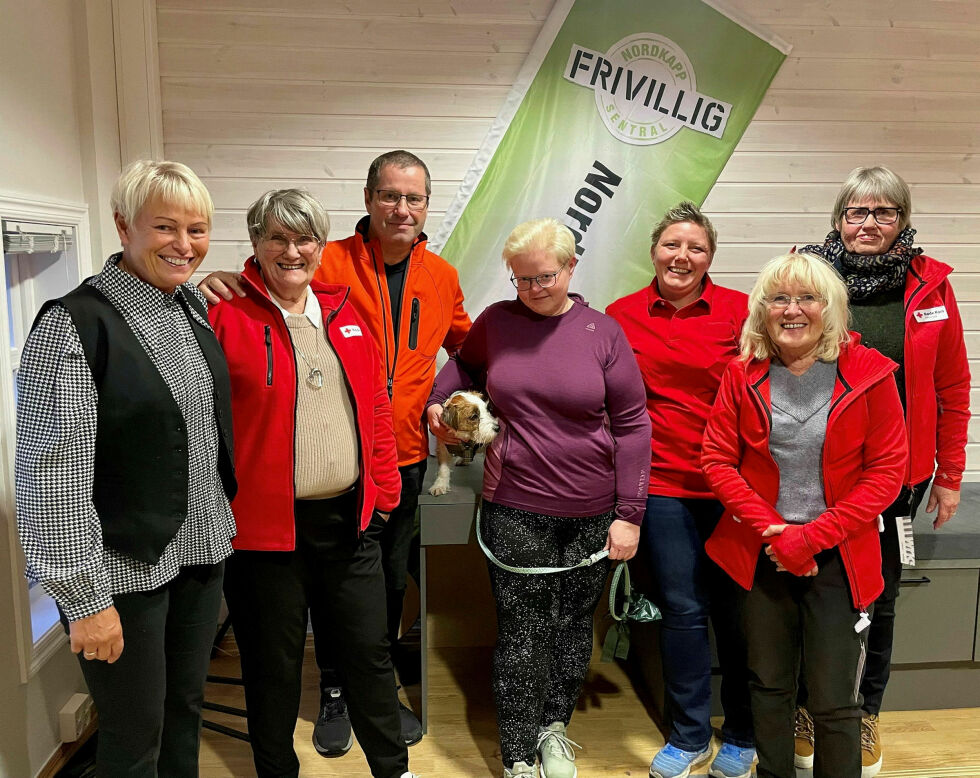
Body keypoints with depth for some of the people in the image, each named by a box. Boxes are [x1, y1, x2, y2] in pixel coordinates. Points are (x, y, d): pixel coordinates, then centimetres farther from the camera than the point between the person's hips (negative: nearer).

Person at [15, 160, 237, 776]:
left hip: (201, 550, 6)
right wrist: (84, 598, -18)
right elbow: (52, 477, -20)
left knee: (187, 709, 21)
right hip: (124, 569, -6)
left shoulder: (195, 305, 5)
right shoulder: (73, 326, -17)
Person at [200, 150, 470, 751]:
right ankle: (335, 694, 34)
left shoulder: (442, 277, 5)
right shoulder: (328, 264, -8)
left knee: (391, 579, 18)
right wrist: (218, 287, -27)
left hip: (405, 459, 4)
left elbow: (465, 344, 21)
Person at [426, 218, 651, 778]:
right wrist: (437, 402, 4)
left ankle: (555, 728, 38)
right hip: (514, 509, 0)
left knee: (573, 625, 14)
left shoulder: (603, 332, -2)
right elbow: (465, 364, 24)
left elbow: (632, 425, -1)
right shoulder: (496, 322, 2)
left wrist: (629, 515, -4)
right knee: (522, 635, 4)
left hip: (589, 515, 0)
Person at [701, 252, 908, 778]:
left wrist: (813, 537, -13)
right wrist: (770, 529, -13)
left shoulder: (868, 374, -7)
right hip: (761, 553, 2)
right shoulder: (742, 375, -1)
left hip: (838, 557, -2)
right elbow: (718, 459, -2)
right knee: (768, 685, 17)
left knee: (835, 702, 5)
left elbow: (887, 470, -7)